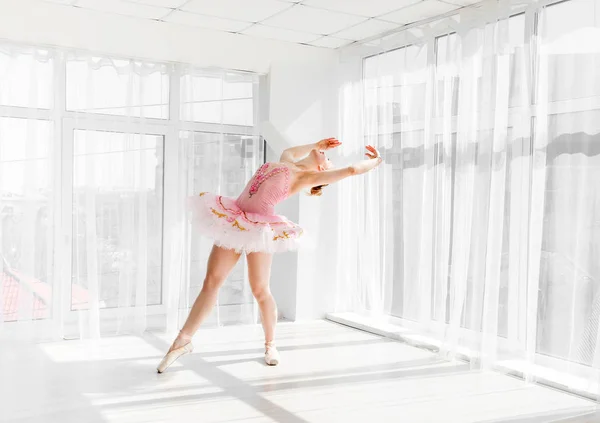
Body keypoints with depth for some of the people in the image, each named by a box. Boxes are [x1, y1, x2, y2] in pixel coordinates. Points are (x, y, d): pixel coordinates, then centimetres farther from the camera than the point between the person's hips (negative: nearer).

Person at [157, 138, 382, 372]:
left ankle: (270, 344, 20)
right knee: (211, 281, 2)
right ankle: (183, 340, 5)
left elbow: (351, 169, -5)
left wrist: (375, 161, 12)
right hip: (235, 220, 6)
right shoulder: (285, 162, 19)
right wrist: (315, 145, 41)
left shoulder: (309, 175, 1)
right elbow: (289, 150, 44)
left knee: (260, 290, -2)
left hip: (260, 226, -6)